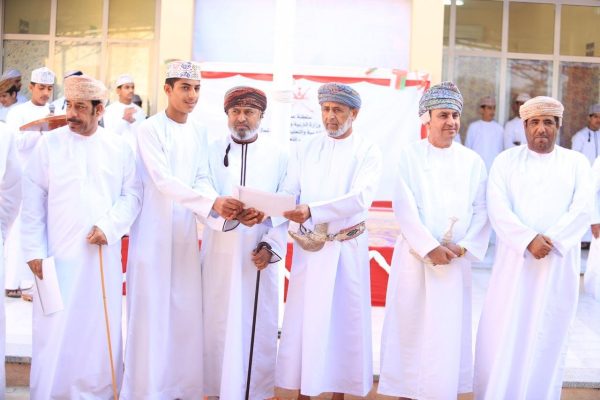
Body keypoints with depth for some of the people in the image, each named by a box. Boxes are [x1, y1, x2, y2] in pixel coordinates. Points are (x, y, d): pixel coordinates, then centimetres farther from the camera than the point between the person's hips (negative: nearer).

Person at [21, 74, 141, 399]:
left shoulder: (118, 147, 5)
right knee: (55, 329, 1)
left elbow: (132, 194, 5)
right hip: (59, 253, -1)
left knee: (100, 328, 7)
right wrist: (34, 250, -5)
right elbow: (33, 201, 0)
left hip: (104, 253, 2)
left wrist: (108, 227, -11)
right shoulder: (49, 144, 0)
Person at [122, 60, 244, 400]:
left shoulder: (199, 132, 11)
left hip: (186, 230, 5)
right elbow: (163, 180, -18)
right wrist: (212, 201, -29)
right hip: (154, 230, -5)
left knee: (186, 309, 7)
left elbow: (202, 178, 4)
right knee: (151, 309, -1)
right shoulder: (150, 129, -7)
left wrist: (219, 205, -18)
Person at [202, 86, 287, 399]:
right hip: (220, 252, 0)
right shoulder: (212, 151, 3)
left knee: (259, 325, 3)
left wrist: (270, 246, -10)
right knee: (219, 323, 4)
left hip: (259, 254, 0)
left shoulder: (278, 155, 4)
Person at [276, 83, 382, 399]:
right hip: (309, 246, 3)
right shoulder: (307, 148, 9)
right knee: (303, 318, 4)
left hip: (347, 248, -3)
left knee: (344, 319, 4)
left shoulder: (368, 152, -3)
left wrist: (312, 210, -30)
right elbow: (289, 193, 3)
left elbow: (360, 197, -19)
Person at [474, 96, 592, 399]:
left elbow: (583, 210, -4)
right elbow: (497, 208, -7)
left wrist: (551, 241, -17)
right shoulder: (506, 160, 5)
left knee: (547, 335, 6)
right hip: (514, 260, -1)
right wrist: (528, 239, -19)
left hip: (559, 263, 1)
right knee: (502, 333, 1)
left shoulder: (577, 163, 8)